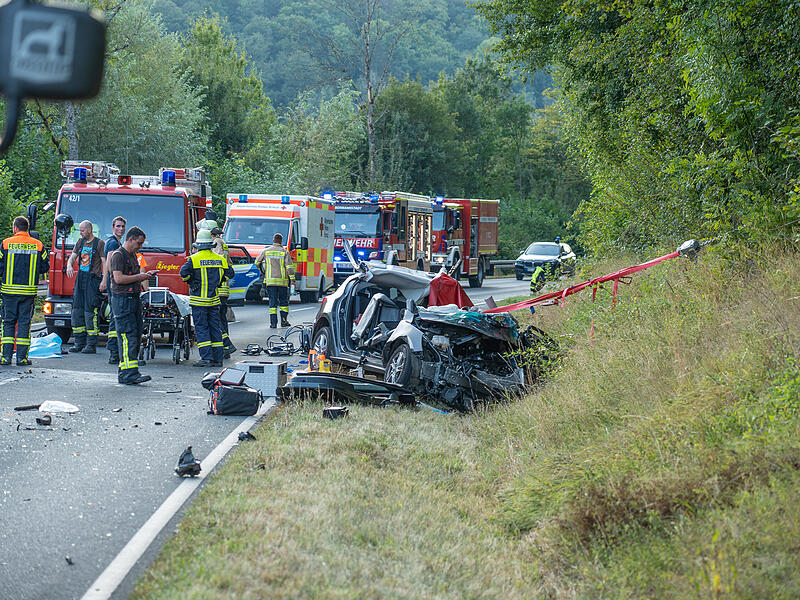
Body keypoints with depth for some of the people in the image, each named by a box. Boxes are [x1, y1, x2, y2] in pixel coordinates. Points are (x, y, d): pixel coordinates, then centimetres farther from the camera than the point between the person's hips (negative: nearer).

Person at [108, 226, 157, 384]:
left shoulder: (133, 255, 20)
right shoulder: (118, 255, -9)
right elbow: (119, 278, -19)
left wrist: (145, 276, 11)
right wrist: (139, 277, -13)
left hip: (134, 299, 10)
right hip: (122, 300, -10)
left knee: (136, 336, 8)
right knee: (128, 337, -13)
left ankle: (123, 371, 13)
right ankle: (130, 373, -17)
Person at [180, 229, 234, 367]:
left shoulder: (194, 259, -10)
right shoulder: (220, 259, 5)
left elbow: (184, 272, -20)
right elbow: (229, 273, 13)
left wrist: (190, 282, 0)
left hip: (199, 300, -4)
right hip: (214, 300, 4)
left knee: (201, 328, 0)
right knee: (215, 327, 10)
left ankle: (206, 358, -7)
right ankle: (217, 358, 11)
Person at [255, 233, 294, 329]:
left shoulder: (266, 251, 5)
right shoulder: (284, 252, -1)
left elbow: (257, 262, 14)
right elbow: (289, 267, -6)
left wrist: (261, 270, 33)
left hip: (270, 280, 1)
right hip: (282, 281, -1)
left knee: (272, 301, 3)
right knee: (283, 301, 11)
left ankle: (273, 323, -3)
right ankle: (284, 321, 8)